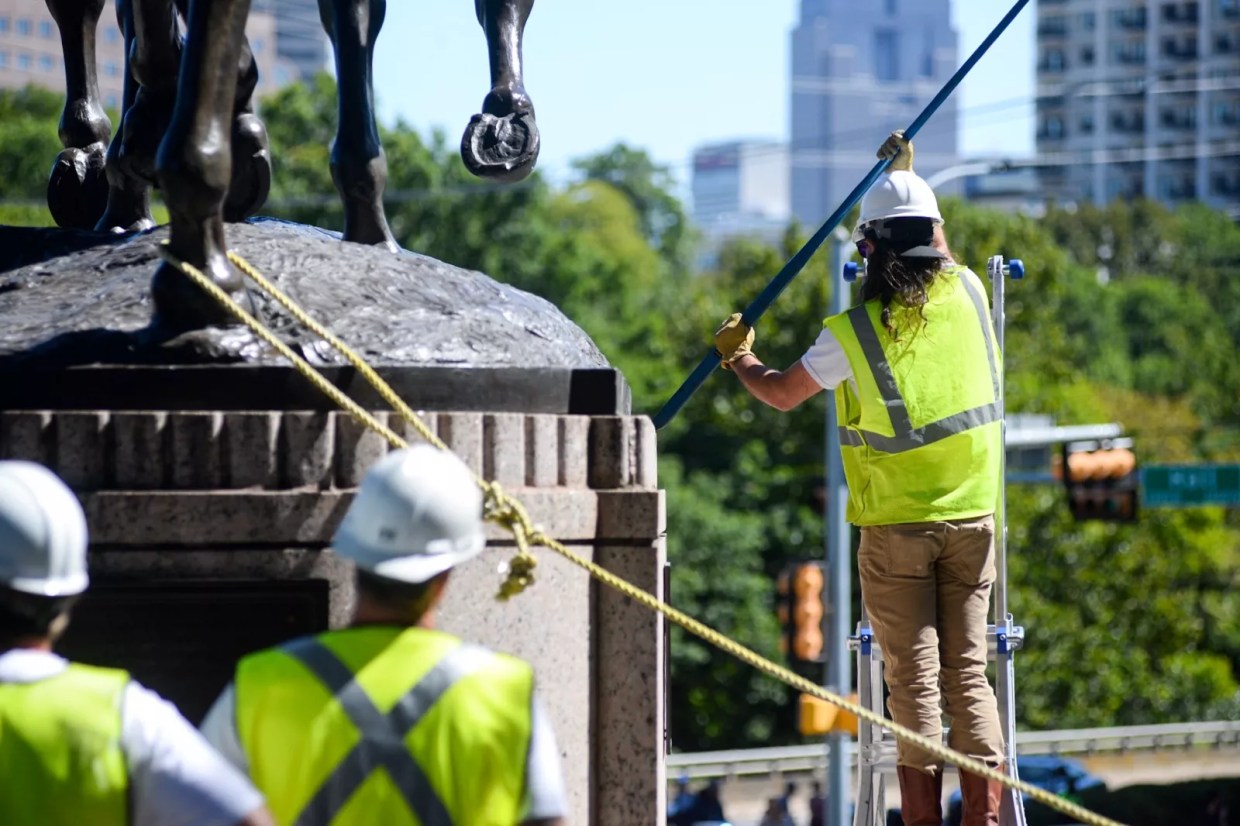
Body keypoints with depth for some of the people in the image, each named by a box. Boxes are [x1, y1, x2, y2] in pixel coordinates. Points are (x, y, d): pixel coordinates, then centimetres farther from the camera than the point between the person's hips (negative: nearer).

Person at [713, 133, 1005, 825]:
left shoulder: (852, 332, -11)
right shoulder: (967, 292, -2)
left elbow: (783, 393, 5)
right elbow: (934, 256, 24)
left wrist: (738, 356, 25)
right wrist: (906, 174, 35)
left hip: (895, 524, -3)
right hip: (972, 515, 3)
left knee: (912, 679, 1)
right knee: (968, 672, 5)